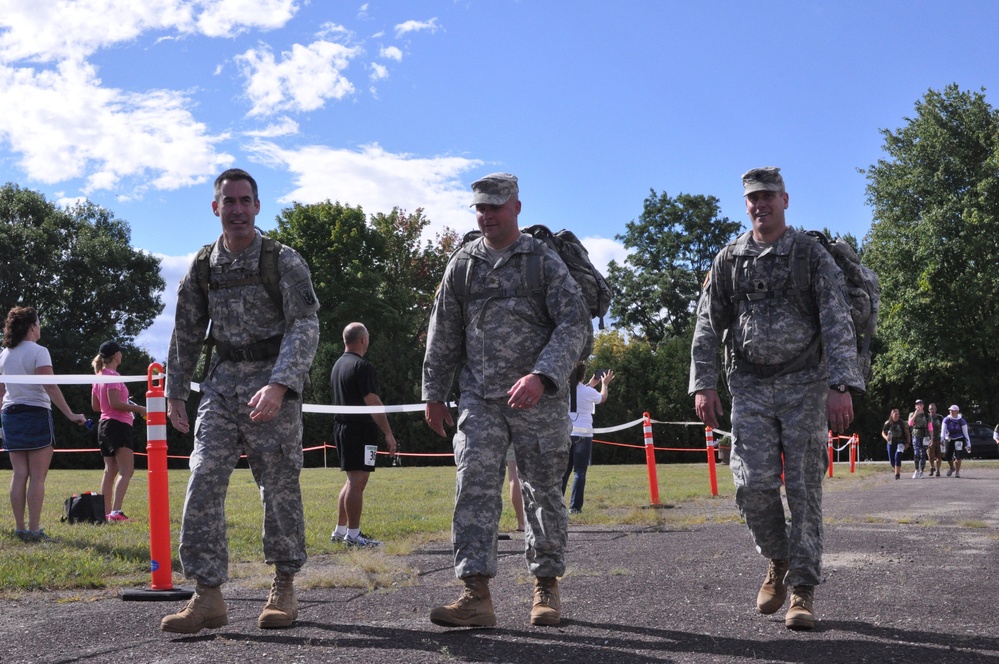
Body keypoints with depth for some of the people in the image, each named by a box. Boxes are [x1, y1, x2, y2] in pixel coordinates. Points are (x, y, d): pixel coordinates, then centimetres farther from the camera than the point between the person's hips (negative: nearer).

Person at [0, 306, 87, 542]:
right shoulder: (38, 352, -9)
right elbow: (50, 386, -18)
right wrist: (70, 414, -19)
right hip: (36, 414, -7)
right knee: (37, 477, -4)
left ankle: (20, 528, 7)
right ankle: (33, 530, -6)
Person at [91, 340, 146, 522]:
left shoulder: (100, 376, 14)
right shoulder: (113, 376, -13)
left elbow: (95, 406, 18)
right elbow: (115, 403, -22)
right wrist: (139, 408, -16)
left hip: (105, 425, 10)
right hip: (118, 425, -10)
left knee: (110, 471, 12)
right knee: (126, 470, -13)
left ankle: (107, 513, 13)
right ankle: (116, 512, -24)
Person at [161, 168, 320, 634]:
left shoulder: (284, 261, -5)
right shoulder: (202, 268, 8)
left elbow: (304, 328, -12)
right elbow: (186, 334, 17)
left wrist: (279, 385, -24)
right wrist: (175, 393, 14)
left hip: (273, 385, -3)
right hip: (222, 383, 4)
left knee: (280, 488, 1)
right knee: (203, 482, -8)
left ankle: (283, 590, 16)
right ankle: (208, 596, -5)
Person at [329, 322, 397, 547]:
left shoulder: (337, 365, 16)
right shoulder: (362, 366, -14)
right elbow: (372, 402, -18)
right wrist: (388, 433, -16)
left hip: (341, 427, 10)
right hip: (360, 429, -10)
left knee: (352, 480, 17)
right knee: (357, 482, -6)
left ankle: (340, 530, 19)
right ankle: (353, 535, -4)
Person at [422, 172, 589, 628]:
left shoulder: (544, 261, -1)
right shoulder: (462, 263, 9)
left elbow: (574, 322, -9)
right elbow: (443, 333, 14)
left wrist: (542, 376, -23)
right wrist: (433, 393, 12)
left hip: (540, 398, -2)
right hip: (480, 398, 2)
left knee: (542, 491, 6)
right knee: (474, 487, -10)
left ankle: (546, 586, 21)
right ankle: (476, 595, -13)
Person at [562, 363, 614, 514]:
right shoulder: (588, 392, -6)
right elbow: (602, 398, 17)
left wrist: (590, 384, 38)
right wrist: (604, 384, 36)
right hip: (583, 435, -3)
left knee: (563, 470, 10)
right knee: (580, 472, 2)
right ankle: (575, 506, -2)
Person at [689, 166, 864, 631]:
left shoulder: (812, 256, 1)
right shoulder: (729, 260, 9)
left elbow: (837, 323, -7)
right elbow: (707, 327, 10)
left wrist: (842, 385, -18)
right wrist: (703, 385, -1)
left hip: (804, 384, -2)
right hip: (750, 387, 2)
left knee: (804, 487, -3)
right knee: (753, 485, -8)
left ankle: (802, 591, 4)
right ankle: (778, 561, 19)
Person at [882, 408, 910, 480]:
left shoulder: (902, 423, -4)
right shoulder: (887, 423, 0)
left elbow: (907, 432, 1)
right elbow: (883, 432, 8)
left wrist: (907, 442, -4)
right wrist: (886, 437, -14)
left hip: (900, 442, -3)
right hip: (891, 443, 3)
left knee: (897, 456, -21)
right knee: (891, 459, 6)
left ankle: (897, 474, -15)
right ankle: (895, 469, 37)